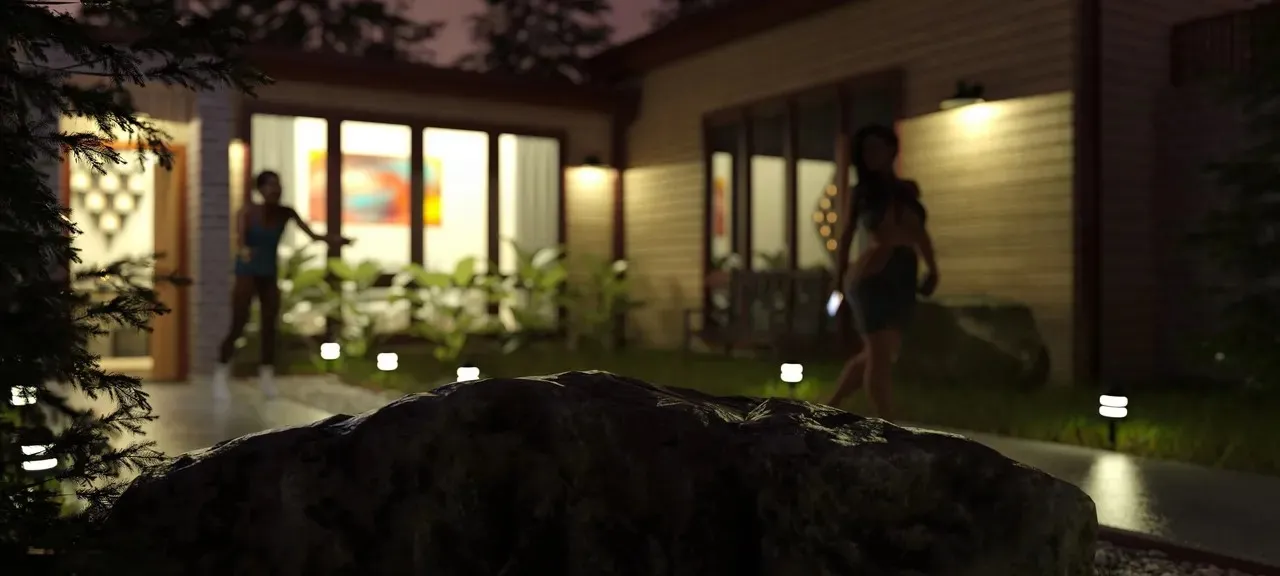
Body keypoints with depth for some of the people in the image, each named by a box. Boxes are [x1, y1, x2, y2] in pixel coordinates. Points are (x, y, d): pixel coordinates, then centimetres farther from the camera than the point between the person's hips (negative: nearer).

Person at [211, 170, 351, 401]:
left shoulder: (286, 213, -8)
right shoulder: (247, 212, -17)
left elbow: (312, 234, -16)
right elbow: (240, 234, -36)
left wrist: (332, 239, -36)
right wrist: (243, 249, -60)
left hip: (270, 275, 3)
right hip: (247, 273, -3)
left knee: (269, 327, 4)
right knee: (237, 327, -6)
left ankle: (267, 374, 17)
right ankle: (221, 372, 10)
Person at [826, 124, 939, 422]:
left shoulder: (909, 190, 13)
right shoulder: (860, 193, 5)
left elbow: (920, 232, 18)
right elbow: (846, 235, 10)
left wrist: (932, 269, 8)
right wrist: (839, 280, 11)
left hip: (903, 279, 5)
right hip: (872, 278, -5)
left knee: (877, 354, 11)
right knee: (880, 355, -7)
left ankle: (829, 408, 26)